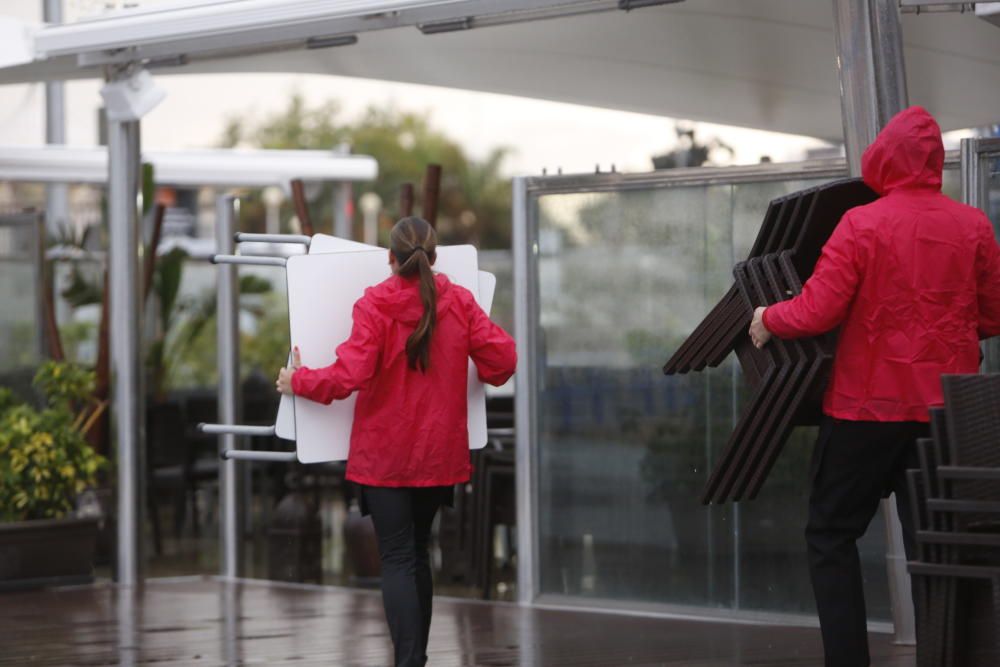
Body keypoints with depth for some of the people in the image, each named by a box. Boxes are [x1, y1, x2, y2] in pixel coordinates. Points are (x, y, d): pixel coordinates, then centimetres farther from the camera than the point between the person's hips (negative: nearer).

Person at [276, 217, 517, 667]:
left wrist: (298, 382, -3)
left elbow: (349, 376, -19)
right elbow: (502, 360, -2)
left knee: (396, 559, -1)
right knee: (417, 551, 20)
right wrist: (490, 375, 21)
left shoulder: (376, 304, -13)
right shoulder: (460, 301, -2)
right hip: (440, 453, 4)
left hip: (385, 455, -4)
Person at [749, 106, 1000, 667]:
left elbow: (818, 311, -14)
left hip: (868, 404, -3)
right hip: (946, 409, 3)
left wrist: (768, 320, 4)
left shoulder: (861, 225, -10)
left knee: (832, 535, 9)